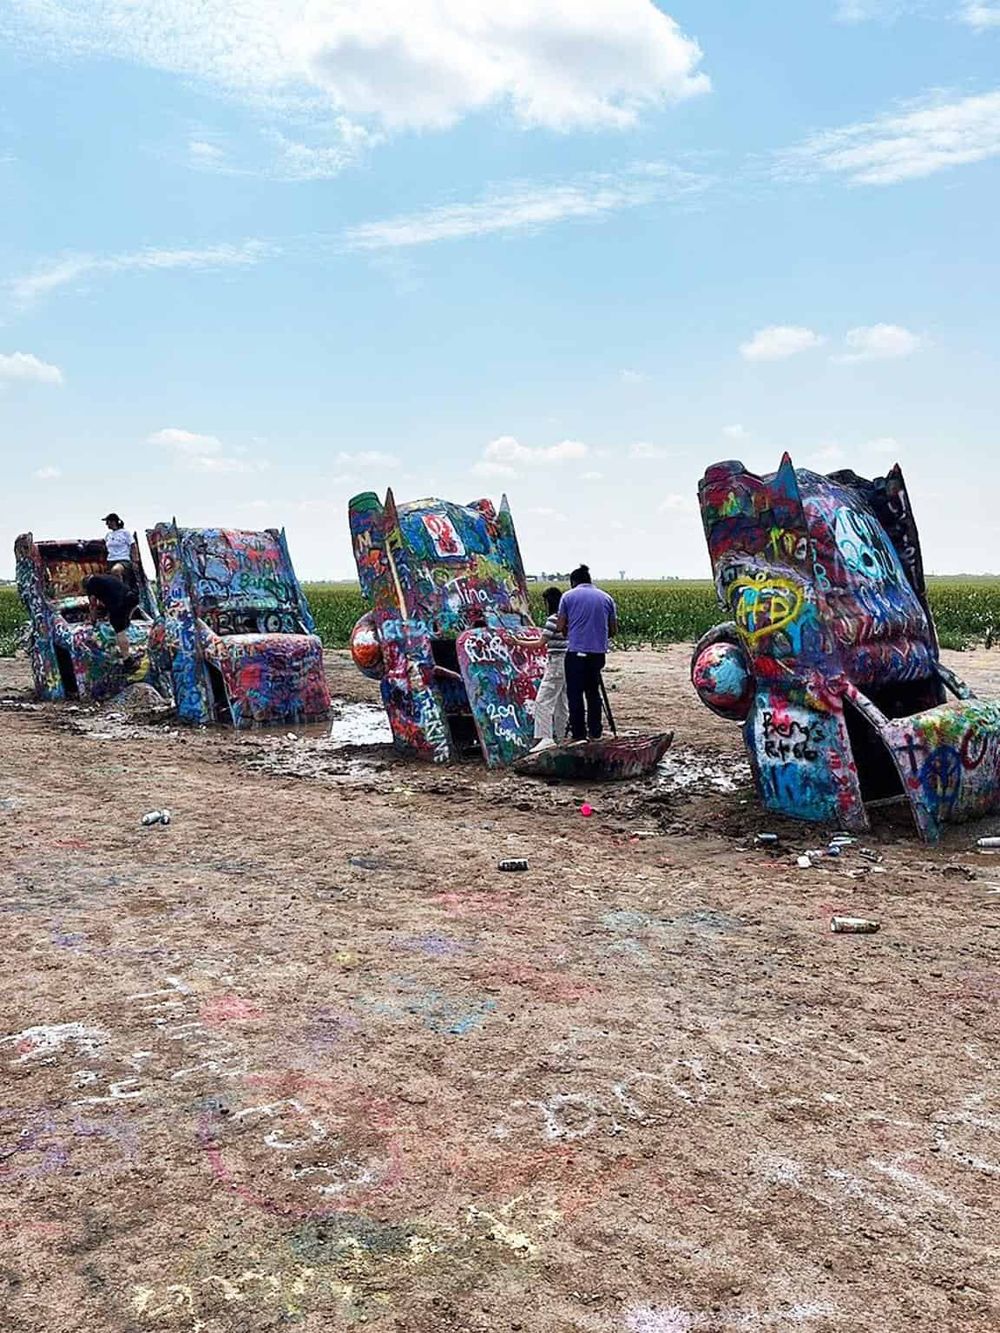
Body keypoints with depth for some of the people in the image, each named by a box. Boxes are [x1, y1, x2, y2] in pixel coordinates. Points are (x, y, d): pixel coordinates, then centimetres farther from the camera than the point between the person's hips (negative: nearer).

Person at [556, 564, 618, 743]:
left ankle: (579, 734, 2)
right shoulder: (606, 598, 10)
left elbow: (560, 627, -1)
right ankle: (595, 732, 18)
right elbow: (613, 630, 12)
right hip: (599, 652, 4)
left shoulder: (569, 596, 1)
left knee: (575, 694, 2)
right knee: (593, 691, 16)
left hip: (576, 651, -4)